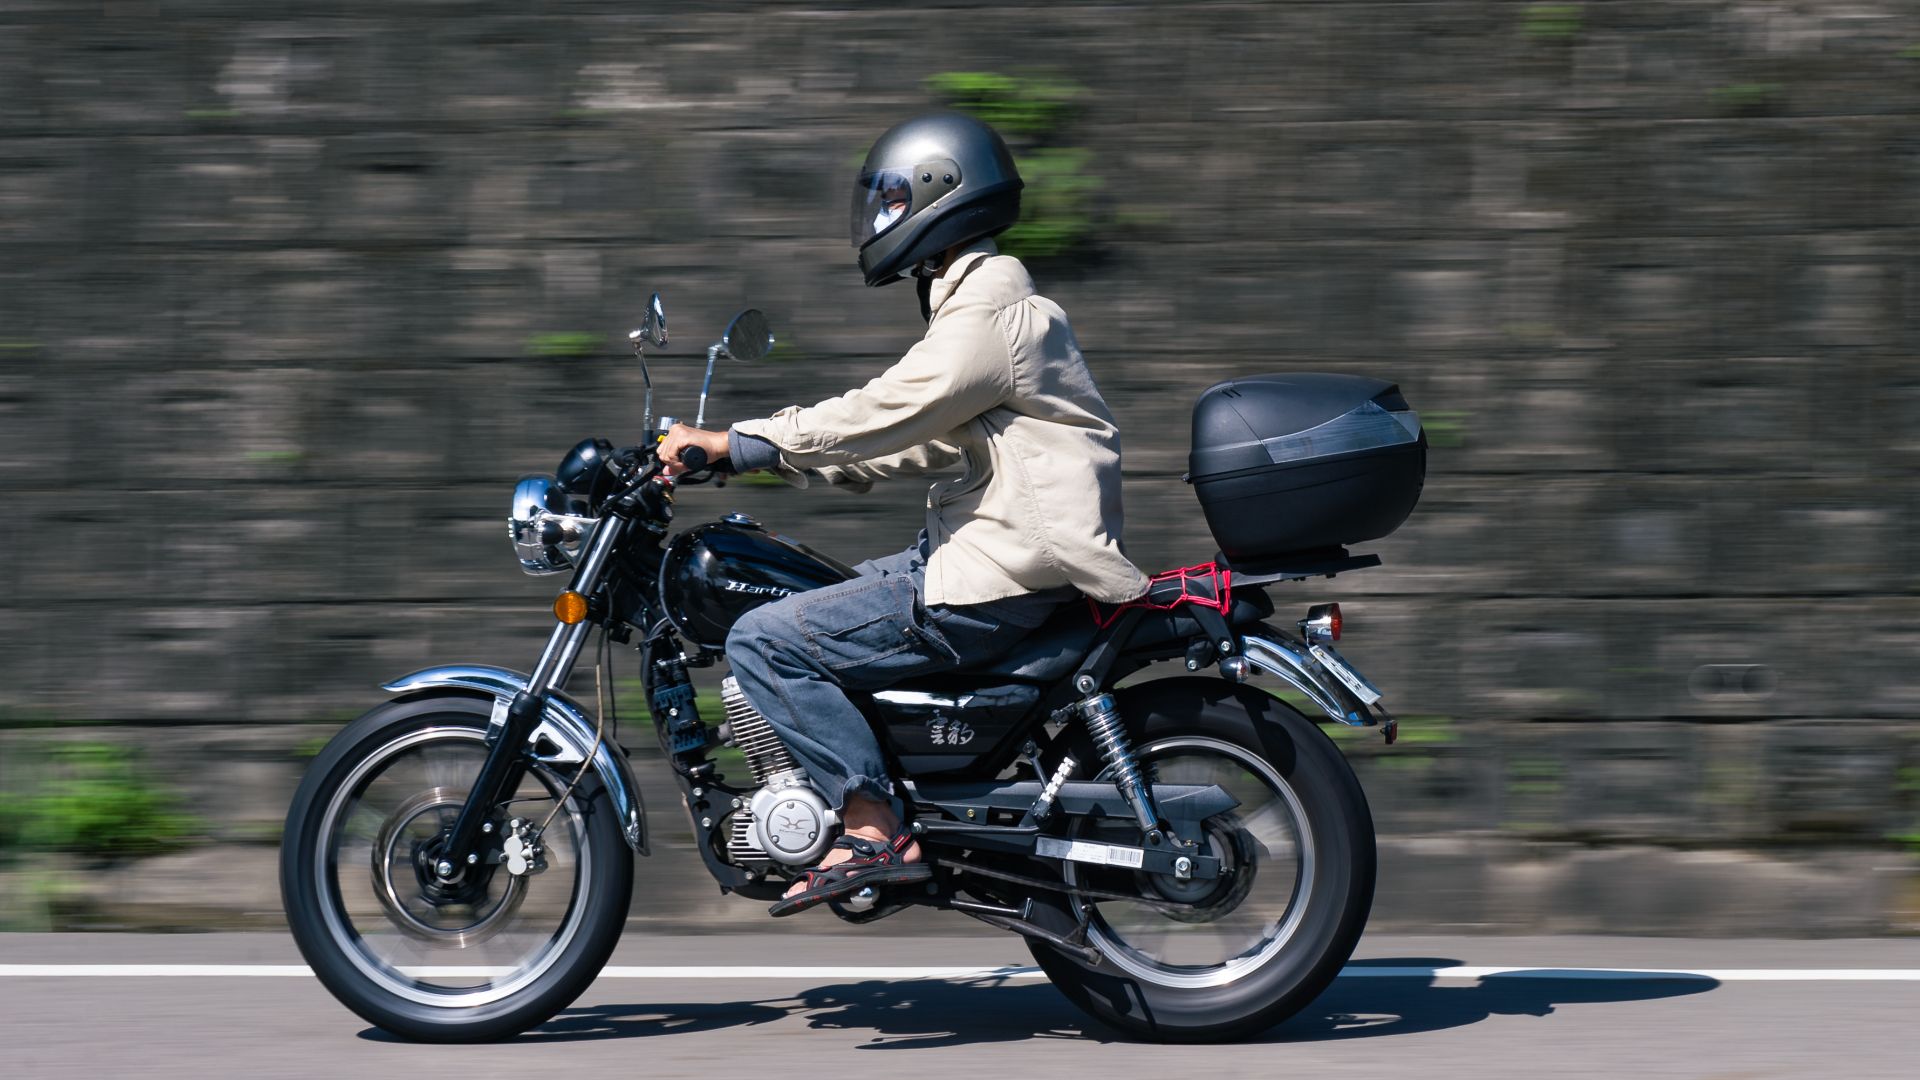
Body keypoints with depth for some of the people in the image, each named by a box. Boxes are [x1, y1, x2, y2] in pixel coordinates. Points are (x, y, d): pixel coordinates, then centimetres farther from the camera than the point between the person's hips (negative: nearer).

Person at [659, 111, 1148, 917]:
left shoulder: (986, 319, -16)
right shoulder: (984, 305, 17)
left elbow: (881, 418, -19)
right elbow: (911, 443, 22)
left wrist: (734, 444, -13)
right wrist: (770, 453, 19)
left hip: (993, 584, -11)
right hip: (993, 550, 11)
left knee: (763, 642, -12)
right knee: (808, 602, 22)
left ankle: (873, 827, -14)